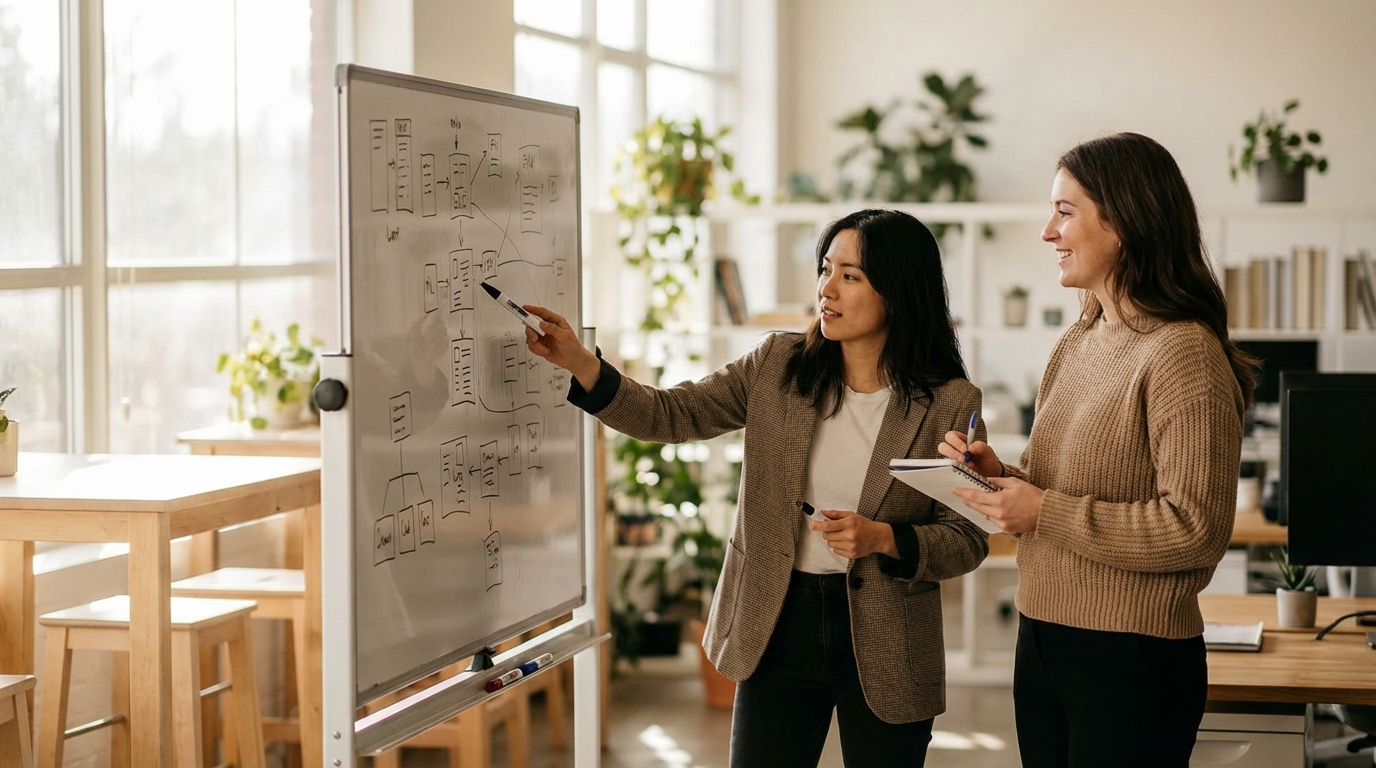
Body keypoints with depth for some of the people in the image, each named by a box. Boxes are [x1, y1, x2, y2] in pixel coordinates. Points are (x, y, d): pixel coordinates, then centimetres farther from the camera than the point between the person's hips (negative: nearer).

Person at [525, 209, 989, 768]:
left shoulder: (950, 404, -9)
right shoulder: (777, 365, 0)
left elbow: (969, 540, -6)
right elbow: (672, 416, -2)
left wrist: (884, 538, -23)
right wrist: (579, 362, -15)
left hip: (884, 644, -2)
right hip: (778, 627, 2)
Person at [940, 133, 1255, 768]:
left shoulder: (1183, 353, -15)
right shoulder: (1076, 346, 11)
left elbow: (1196, 530, -21)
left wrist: (1045, 512, -18)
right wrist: (1001, 476, 1)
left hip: (1134, 661, -8)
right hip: (1041, 642, 8)